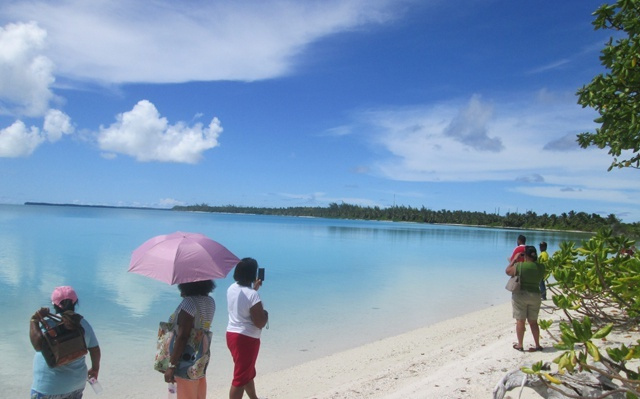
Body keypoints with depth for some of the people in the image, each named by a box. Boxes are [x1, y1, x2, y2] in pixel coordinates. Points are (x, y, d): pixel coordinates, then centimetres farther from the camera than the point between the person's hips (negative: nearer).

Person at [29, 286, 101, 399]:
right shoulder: (83, 323, 1)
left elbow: (39, 345, -32)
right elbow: (95, 349, 7)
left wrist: (34, 321, -23)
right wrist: (95, 368, 22)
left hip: (50, 387, -6)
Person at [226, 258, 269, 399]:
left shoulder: (231, 288, 2)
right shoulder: (253, 295, -24)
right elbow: (260, 323, -21)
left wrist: (254, 288, 24)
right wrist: (265, 313, -1)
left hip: (232, 334, 9)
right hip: (246, 338, -9)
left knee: (248, 372, 26)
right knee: (240, 377, 2)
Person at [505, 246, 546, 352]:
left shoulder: (519, 265, -13)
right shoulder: (541, 267, -2)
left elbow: (508, 271, 2)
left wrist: (514, 261, 12)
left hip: (520, 295, -4)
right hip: (535, 296, 4)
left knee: (520, 321, 4)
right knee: (533, 321, 14)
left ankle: (520, 345, 10)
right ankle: (537, 345, 17)